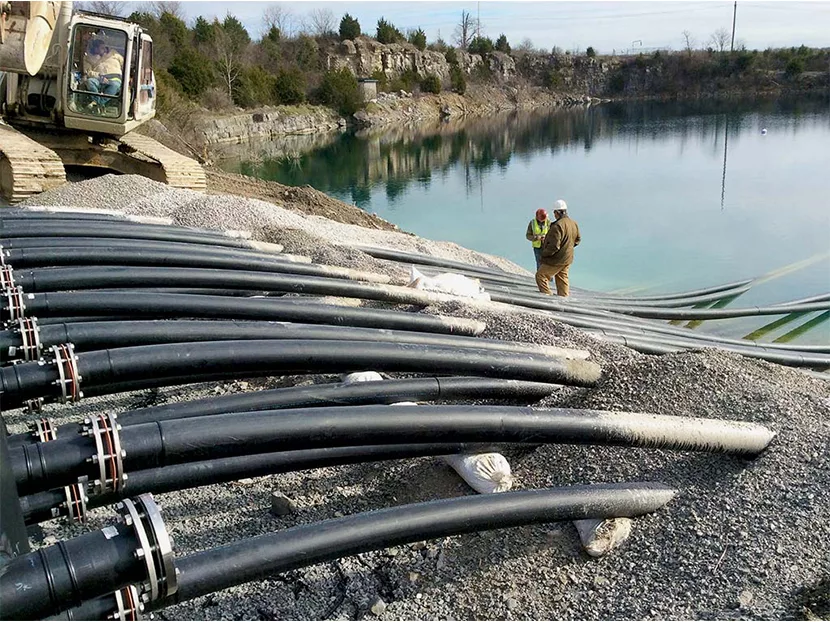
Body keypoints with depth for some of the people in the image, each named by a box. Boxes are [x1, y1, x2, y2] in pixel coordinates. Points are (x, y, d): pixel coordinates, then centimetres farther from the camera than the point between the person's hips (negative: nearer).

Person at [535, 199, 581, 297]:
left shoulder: (557, 226, -25)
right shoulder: (574, 224, 4)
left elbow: (554, 246, -27)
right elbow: (577, 240, 18)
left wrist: (544, 253, -12)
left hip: (556, 260, -9)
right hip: (567, 259, 9)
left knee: (540, 276, 2)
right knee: (562, 280, 18)